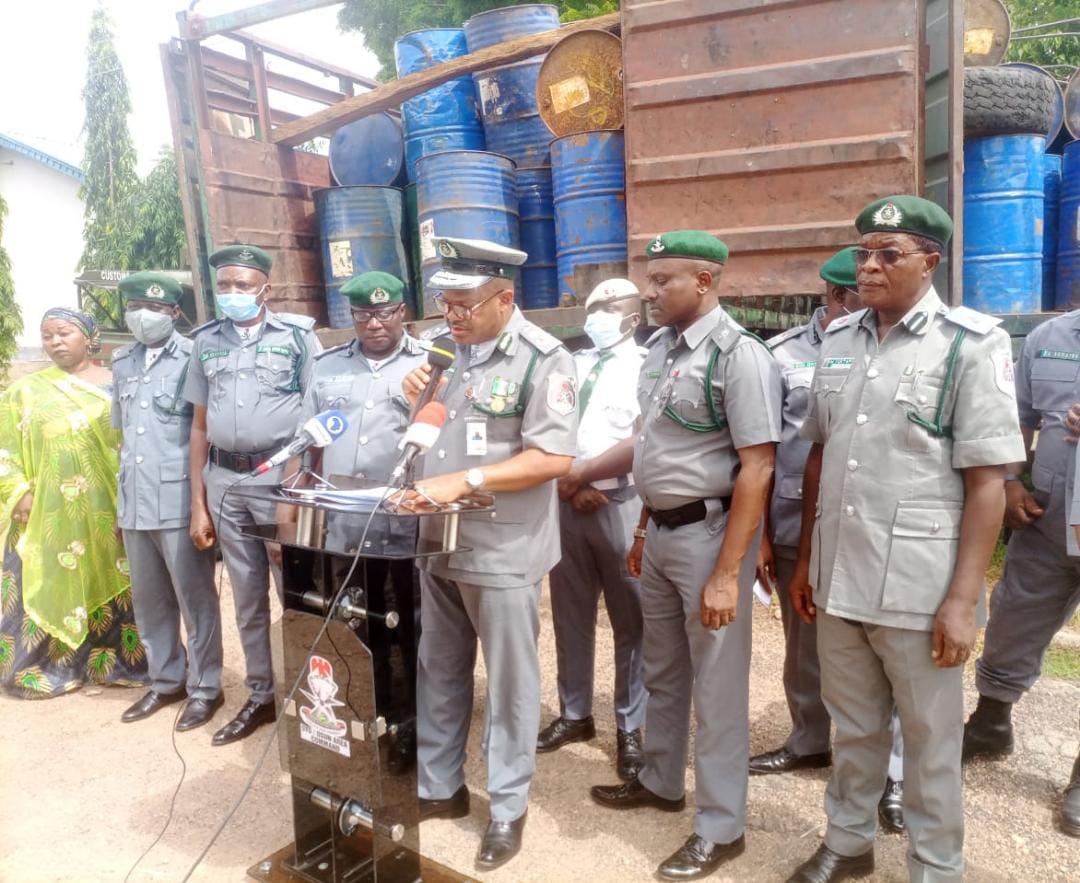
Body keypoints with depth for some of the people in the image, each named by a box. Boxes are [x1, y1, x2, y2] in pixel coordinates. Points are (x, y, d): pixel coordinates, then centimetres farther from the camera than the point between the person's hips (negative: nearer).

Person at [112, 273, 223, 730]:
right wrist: (123, 493, 18)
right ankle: (166, 680, 32)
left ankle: (204, 687, 18)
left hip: (180, 500, -7)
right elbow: (120, 428, 21)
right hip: (134, 502, 7)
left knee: (194, 599, 4)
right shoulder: (122, 362, 13)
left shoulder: (193, 358, -7)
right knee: (148, 599, 16)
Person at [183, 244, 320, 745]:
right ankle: (261, 695, 26)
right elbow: (200, 426, 12)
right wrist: (198, 504, 9)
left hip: (281, 476, -4)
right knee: (247, 596, 12)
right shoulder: (205, 342, 10)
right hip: (225, 481, 4)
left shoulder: (298, 336, -2)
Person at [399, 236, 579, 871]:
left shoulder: (543, 359, -13)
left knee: (509, 685, 9)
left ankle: (509, 807, 28)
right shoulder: (452, 350, 8)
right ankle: (439, 786, 38)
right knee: (438, 674, 18)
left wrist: (463, 481, -25)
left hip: (503, 553, -7)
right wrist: (421, 402, -3)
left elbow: (554, 458, -21)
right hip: (438, 544, 7)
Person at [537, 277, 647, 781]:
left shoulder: (646, 368, -3)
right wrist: (568, 482, -6)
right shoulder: (572, 365, 14)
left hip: (621, 504, -5)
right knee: (570, 615, 13)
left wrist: (585, 473, -12)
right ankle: (575, 714, 28)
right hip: (565, 502, 6)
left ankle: (630, 727, 19)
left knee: (630, 621, 5)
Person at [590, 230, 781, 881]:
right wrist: (643, 530, 17)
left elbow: (757, 468, -19)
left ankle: (721, 827, 26)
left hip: (709, 532, -7)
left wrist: (726, 573, -21)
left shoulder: (739, 354, -16)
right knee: (663, 672, 22)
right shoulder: (660, 347, 8)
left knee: (716, 685, 7)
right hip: (661, 530, 8)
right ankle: (661, 781, 44)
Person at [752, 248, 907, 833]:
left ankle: (891, 773, 21)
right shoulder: (781, 354, 0)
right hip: (795, 528, 2)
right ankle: (809, 743, 37)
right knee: (803, 647, 17)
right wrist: (756, 533, 2)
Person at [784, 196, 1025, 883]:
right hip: (837, 577, 5)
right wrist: (805, 561, 11)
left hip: (919, 585, -4)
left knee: (931, 741, 14)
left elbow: (988, 481, -10)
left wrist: (964, 598, -14)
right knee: (853, 727, 21)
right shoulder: (838, 340, 7)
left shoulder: (972, 343, -7)